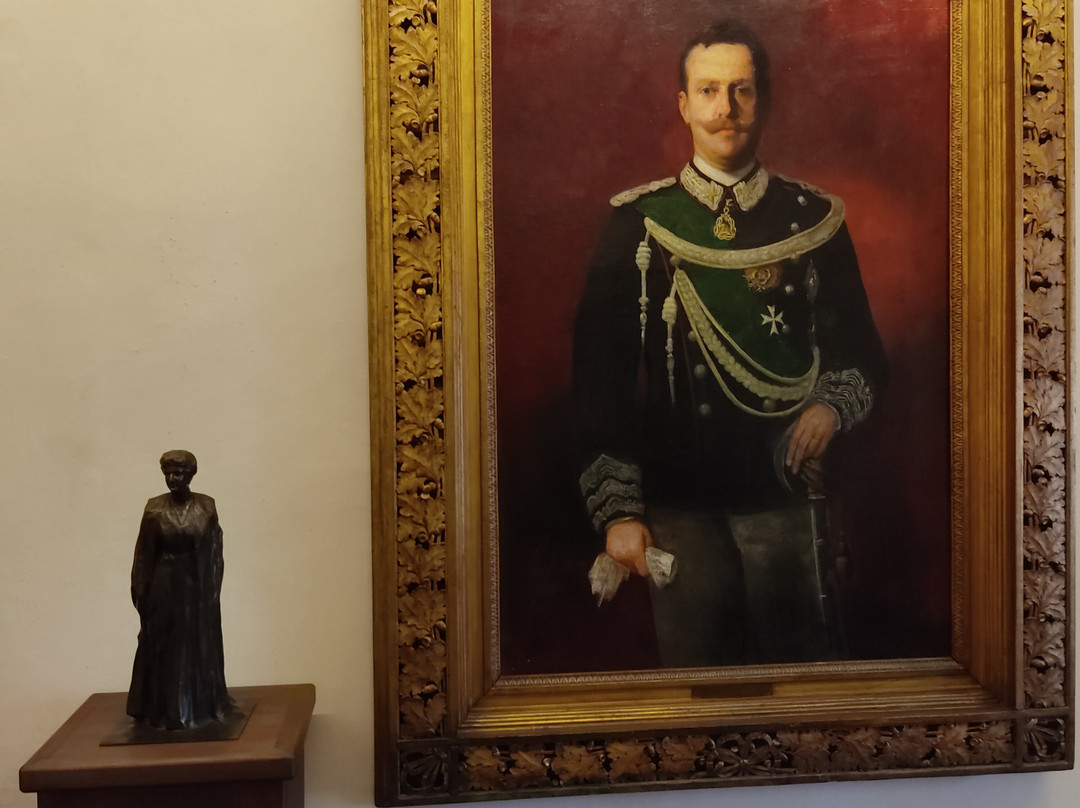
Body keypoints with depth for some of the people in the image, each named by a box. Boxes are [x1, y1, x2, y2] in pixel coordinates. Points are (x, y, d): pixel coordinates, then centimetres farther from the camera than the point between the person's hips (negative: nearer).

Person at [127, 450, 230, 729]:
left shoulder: (206, 507, -4)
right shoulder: (154, 508, -5)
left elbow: (214, 552, -1)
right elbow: (144, 555, -1)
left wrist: (212, 590, -5)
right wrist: (141, 592, -3)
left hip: (197, 587, 0)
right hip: (164, 587, 0)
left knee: (199, 648, 9)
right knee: (163, 649, 5)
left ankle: (200, 707, 22)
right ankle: (165, 711, 14)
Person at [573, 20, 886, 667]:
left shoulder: (816, 220, 6)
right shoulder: (638, 222, 2)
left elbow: (862, 353, 12)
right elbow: (601, 373, -1)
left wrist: (832, 407, -11)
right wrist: (617, 509, -7)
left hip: (785, 495, 1)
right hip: (678, 503, -1)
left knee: (794, 662, 10)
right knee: (692, 662, 5)